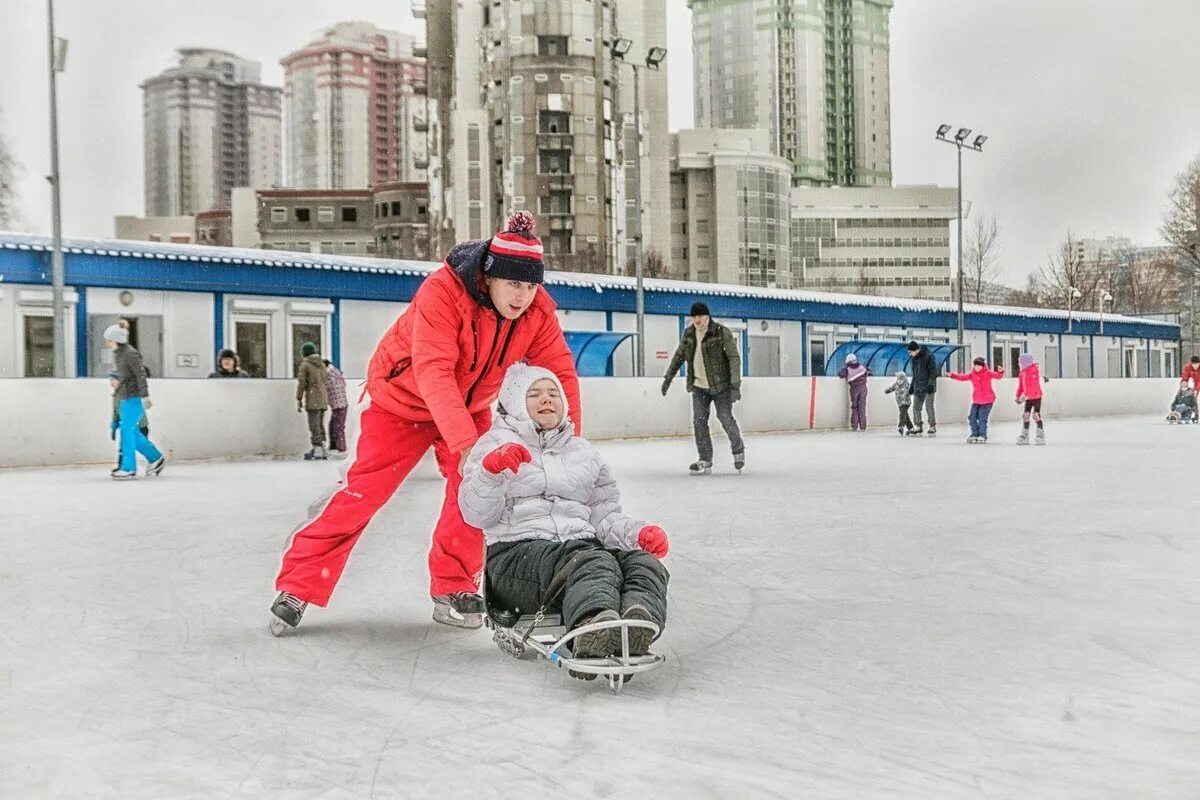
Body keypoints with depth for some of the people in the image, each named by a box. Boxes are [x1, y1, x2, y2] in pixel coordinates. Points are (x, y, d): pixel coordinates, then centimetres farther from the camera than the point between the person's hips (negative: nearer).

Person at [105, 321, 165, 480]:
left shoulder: (130, 354, -15)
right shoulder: (117, 354, 14)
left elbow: (141, 375, -18)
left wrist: (144, 396, -22)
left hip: (134, 398, -9)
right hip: (124, 398, 9)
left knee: (127, 430, -8)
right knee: (131, 431, 10)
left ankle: (128, 468, -3)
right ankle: (155, 458, 19)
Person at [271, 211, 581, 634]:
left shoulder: (538, 310, -18)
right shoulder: (443, 291, -35)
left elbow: (561, 373, -15)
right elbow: (433, 373, -42)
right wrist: (464, 444, -51)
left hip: (470, 407, 5)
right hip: (403, 400, -4)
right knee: (362, 492, -8)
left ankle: (453, 591, 7)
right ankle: (297, 588, 3)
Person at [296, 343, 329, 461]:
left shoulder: (305, 364, -5)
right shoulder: (322, 364, 14)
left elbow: (301, 383, -8)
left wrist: (298, 400, -4)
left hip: (312, 399, -6)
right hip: (323, 398, 6)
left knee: (314, 426, -5)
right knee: (320, 425, 13)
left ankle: (317, 452, -7)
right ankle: (323, 451, 12)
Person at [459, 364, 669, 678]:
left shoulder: (583, 450, 28)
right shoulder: (496, 444, 12)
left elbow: (604, 515, 23)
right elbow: (477, 514, -2)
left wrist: (638, 532, 1)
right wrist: (492, 470, -22)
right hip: (517, 553, -5)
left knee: (645, 563, -27)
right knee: (594, 561, -37)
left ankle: (636, 630, -61)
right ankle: (595, 630, -70)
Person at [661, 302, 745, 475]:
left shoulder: (722, 332, -13)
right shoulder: (689, 334, 5)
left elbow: (734, 357, -14)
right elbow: (679, 356, 18)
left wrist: (735, 384, -21)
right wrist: (668, 378, 18)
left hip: (720, 385, -5)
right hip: (699, 386, 5)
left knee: (725, 418, -4)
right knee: (699, 421, -1)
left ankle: (738, 450, 22)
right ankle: (705, 461, 4)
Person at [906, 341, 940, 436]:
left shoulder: (928, 356, -11)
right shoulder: (914, 358, 12)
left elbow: (934, 371, -13)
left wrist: (930, 384, -20)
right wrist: (912, 386, 21)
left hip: (928, 387, -7)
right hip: (918, 388, 7)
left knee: (929, 407, -6)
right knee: (916, 408, 4)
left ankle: (932, 428, 3)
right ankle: (919, 427, 12)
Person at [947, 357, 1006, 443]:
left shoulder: (988, 373, -6)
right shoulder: (972, 374, 3)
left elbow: (997, 376, -16)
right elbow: (962, 377, -4)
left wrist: (1000, 372, -38)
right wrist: (952, 375, -18)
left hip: (987, 400, -4)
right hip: (976, 401, 4)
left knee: (982, 418, -8)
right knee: (972, 417, 2)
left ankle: (982, 436, 5)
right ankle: (974, 435, 17)